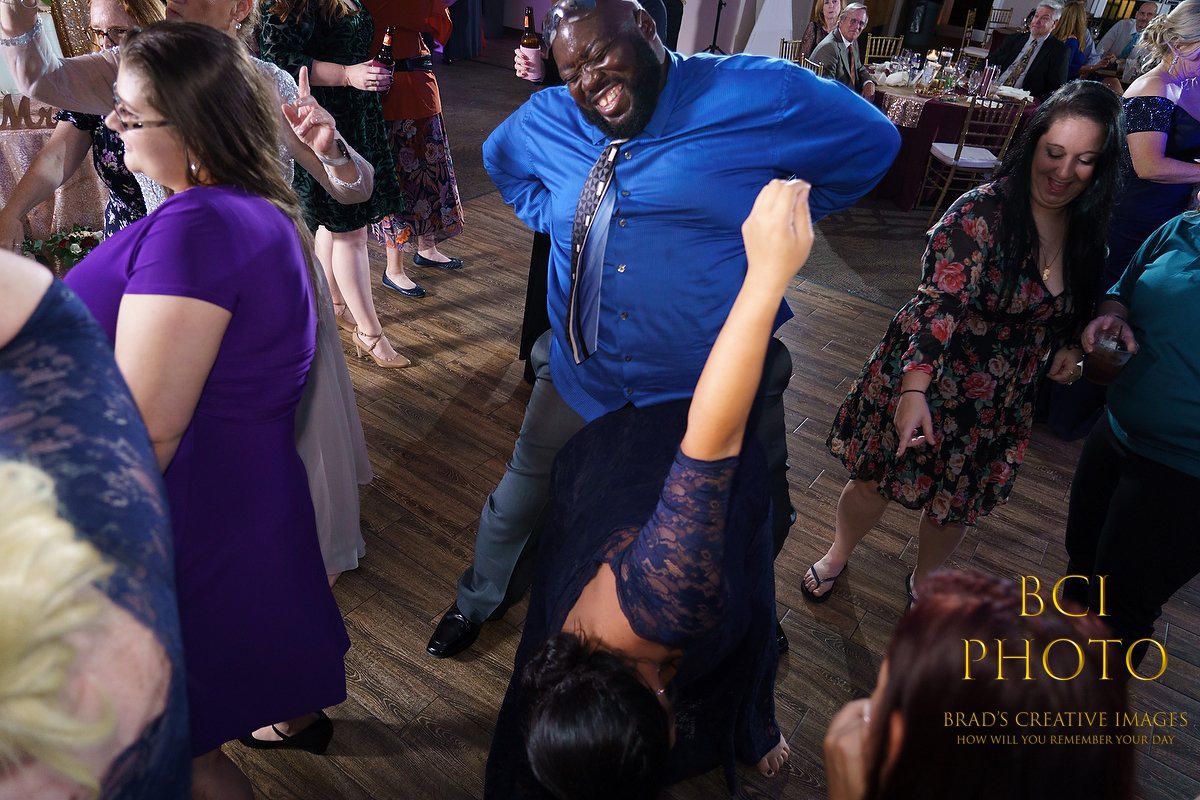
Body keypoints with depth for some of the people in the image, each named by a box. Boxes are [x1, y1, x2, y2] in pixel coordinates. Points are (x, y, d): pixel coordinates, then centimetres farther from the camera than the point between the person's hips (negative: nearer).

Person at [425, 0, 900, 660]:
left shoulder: (761, 96, -12)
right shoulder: (545, 120, 1)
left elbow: (871, 143, 0)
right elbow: (500, 160, 24)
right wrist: (557, 222, 9)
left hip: (718, 389, -2)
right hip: (583, 376, 3)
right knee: (522, 499, 18)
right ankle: (480, 599, 50)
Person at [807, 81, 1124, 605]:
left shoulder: (1087, 230, -1)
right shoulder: (982, 212, -22)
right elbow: (938, 302, -28)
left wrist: (1069, 349, -5)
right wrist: (914, 388, -36)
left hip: (999, 402, 5)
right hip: (928, 378, -5)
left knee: (958, 500, 20)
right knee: (877, 479, 12)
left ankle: (924, 580, 49)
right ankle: (837, 555, 42)